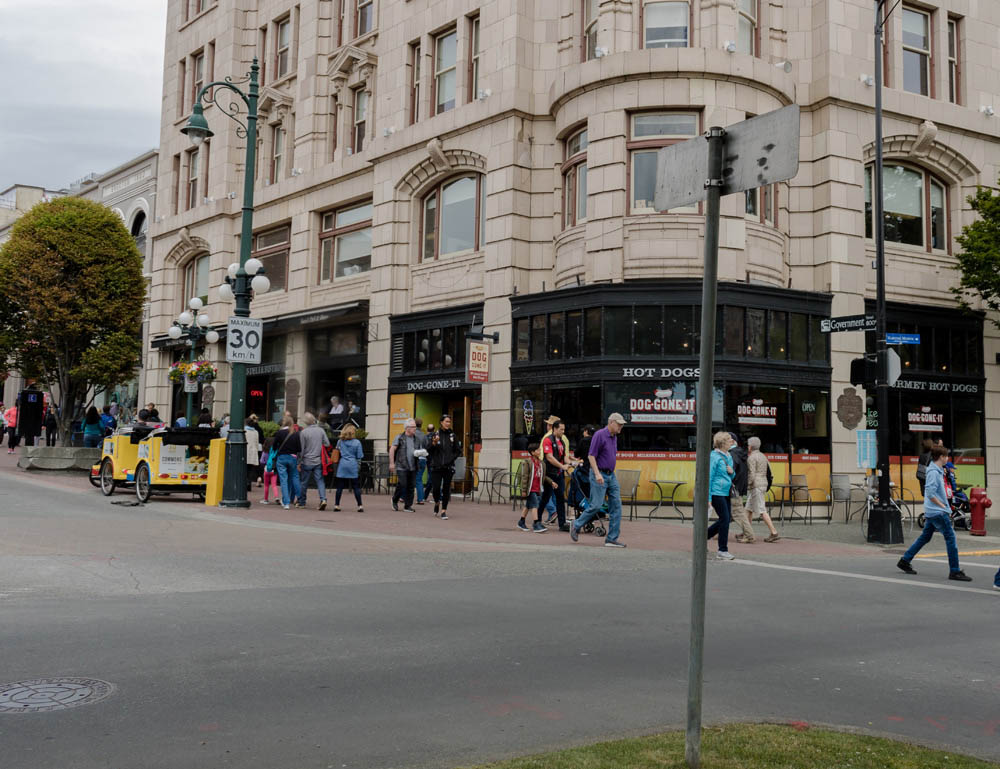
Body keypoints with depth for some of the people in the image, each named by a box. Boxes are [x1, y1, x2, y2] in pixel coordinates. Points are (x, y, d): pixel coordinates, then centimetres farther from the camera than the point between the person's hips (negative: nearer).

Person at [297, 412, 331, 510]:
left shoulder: (303, 432, -10)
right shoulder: (321, 430, 0)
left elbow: (301, 449, -7)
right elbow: (327, 444, 4)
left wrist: (299, 462, 1)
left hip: (307, 462, -2)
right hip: (319, 461, 2)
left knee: (303, 483, 10)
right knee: (320, 481, 3)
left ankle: (301, 502, 21)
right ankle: (323, 499, -15)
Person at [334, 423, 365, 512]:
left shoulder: (340, 441, 5)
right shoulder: (357, 442, -1)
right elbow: (359, 457, 2)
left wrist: (337, 465, 21)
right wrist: (359, 468, 11)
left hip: (342, 466, 2)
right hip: (353, 466, -2)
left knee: (340, 486, 5)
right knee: (356, 487, 3)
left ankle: (336, 505, 6)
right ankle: (359, 506, 2)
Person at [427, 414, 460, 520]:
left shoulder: (453, 436, 5)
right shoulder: (435, 435, 4)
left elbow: (458, 451, 10)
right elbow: (428, 450, 4)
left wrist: (451, 459, -3)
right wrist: (434, 444, -14)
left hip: (448, 467, 0)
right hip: (436, 466, 0)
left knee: (446, 489, -1)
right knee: (436, 488, -5)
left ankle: (443, 511, 7)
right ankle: (437, 503, 25)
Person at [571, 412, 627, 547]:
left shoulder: (614, 437, 14)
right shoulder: (599, 435, -11)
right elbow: (591, 456, -15)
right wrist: (597, 474, -23)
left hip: (611, 475, 8)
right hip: (600, 475, -8)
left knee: (616, 505, 0)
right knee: (596, 505, -9)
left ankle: (612, 539, 3)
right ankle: (576, 525, 13)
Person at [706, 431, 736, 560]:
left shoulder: (729, 456, 14)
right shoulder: (714, 456, -11)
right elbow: (709, 476, -12)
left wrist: (732, 472, -1)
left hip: (726, 493, 9)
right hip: (717, 493, -8)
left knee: (724, 520, 11)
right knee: (725, 520, -8)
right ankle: (723, 551, 0)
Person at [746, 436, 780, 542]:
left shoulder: (751, 458, -12)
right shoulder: (763, 456, 15)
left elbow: (751, 475, -19)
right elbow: (768, 472, 17)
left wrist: (748, 486, -9)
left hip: (756, 485, -9)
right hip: (764, 483, 9)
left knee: (762, 511, -8)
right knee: (749, 508, 16)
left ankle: (774, 533, -12)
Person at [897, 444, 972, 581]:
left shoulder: (937, 471, 14)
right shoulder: (934, 472, -17)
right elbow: (930, 494, -23)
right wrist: (943, 506, -15)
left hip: (932, 512, 10)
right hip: (937, 512, -10)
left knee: (925, 537, 15)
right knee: (950, 537, -7)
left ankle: (904, 561, 20)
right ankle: (955, 571, -5)